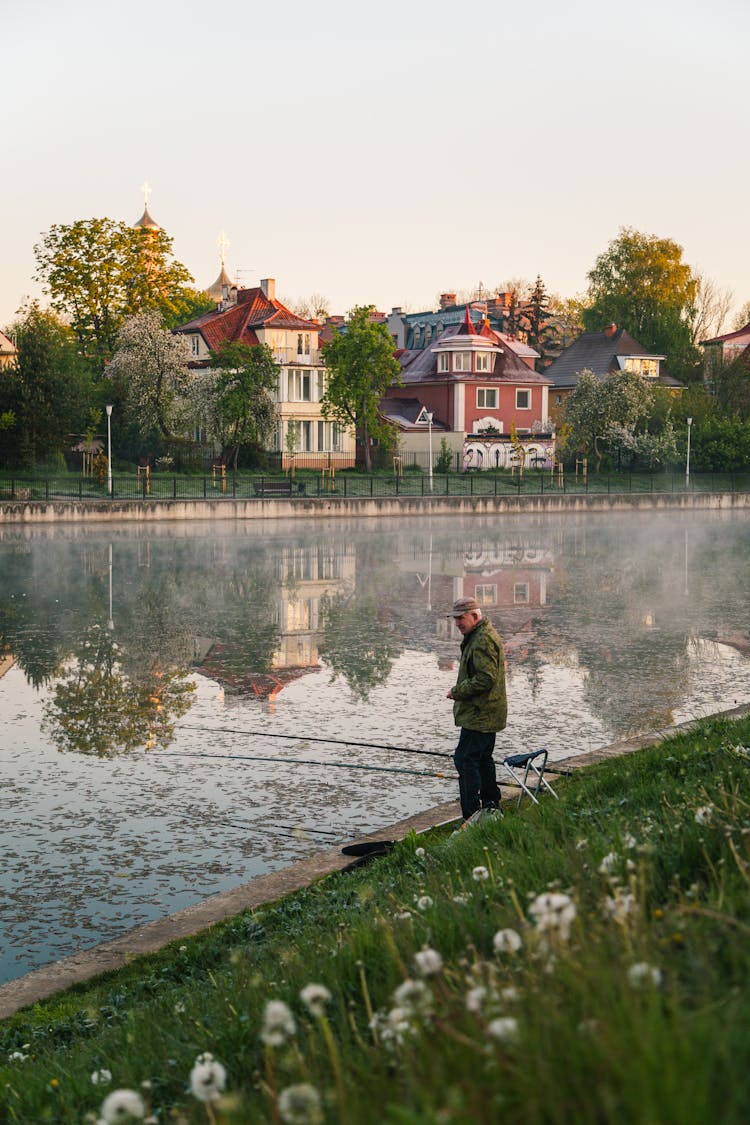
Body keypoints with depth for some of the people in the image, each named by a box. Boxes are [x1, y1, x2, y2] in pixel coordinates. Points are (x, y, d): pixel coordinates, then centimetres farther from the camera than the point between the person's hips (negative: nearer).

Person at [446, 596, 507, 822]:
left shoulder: (483, 641, -18)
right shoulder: (479, 636, 17)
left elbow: (486, 679, -25)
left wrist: (457, 691, -15)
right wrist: (460, 691, 17)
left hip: (479, 715, -11)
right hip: (487, 714, 11)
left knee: (465, 759, -11)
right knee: (483, 759, 19)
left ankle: (472, 816, -12)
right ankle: (491, 805, 28)